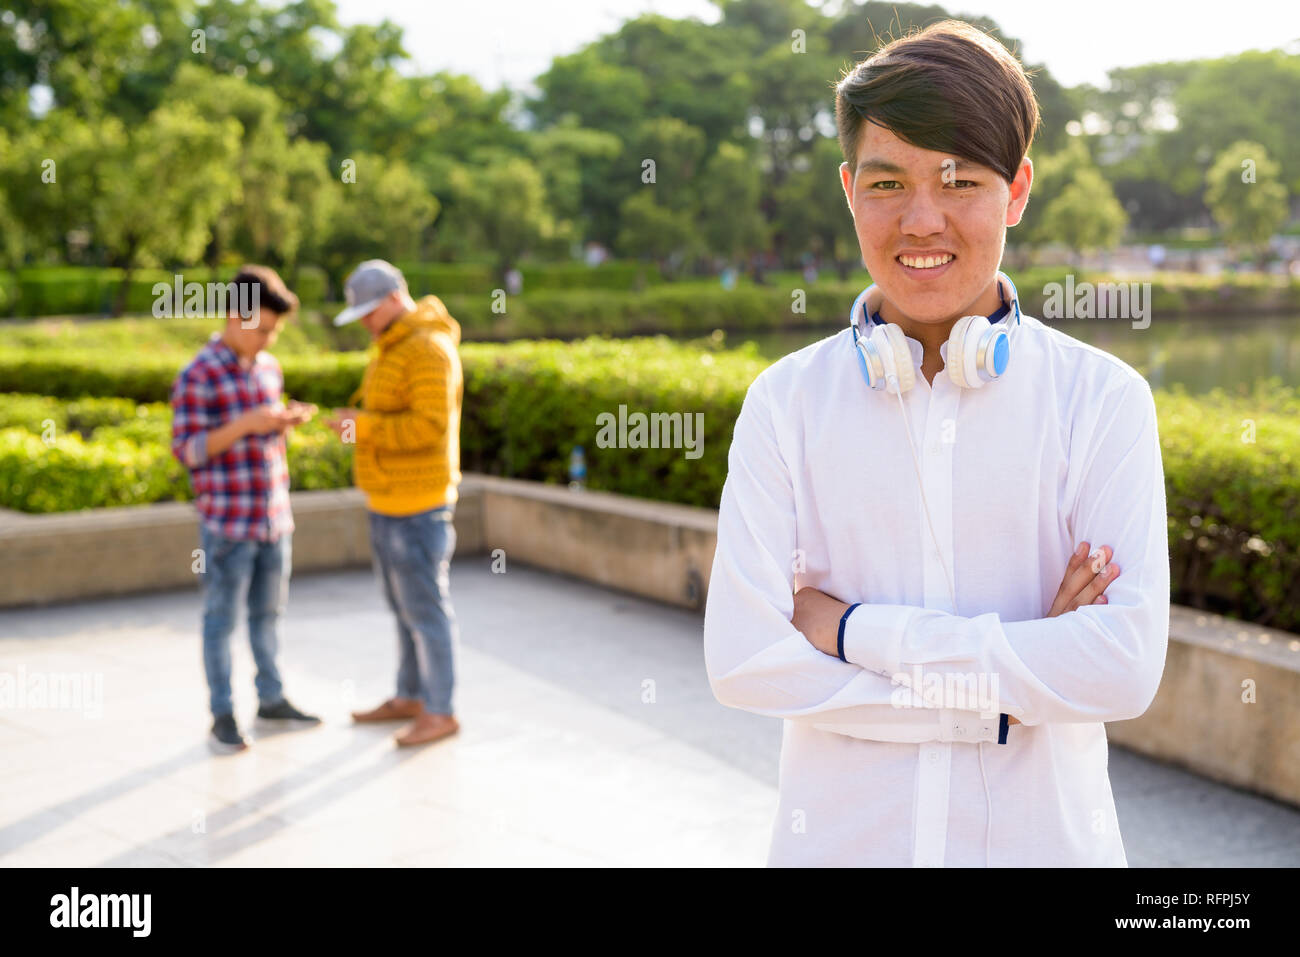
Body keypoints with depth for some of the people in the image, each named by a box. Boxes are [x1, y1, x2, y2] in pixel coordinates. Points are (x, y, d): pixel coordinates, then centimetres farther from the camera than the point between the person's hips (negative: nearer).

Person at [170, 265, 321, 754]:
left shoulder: (269, 367, 8)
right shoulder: (197, 377, -13)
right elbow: (187, 450, -13)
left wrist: (289, 420, -2)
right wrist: (245, 424, -23)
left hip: (274, 516, 6)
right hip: (226, 522, -6)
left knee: (269, 612, 15)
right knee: (221, 618, 4)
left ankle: (271, 701, 28)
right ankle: (223, 715, 13)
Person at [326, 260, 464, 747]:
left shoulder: (429, 349, -19)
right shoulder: (396, 348, 14)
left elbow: (430, 427, -27)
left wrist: (363, 425, -22)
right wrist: (359, 422, 5)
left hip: (416, 506, -10)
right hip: (389, 502, 10)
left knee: (425, 608, -1)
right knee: (406, 604, 18)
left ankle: (440, 712, 9)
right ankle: (409, 698, 29)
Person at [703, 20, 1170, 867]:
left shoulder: (1102, 400, -8)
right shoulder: (784, 404, -5)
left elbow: (1127, 666, -17)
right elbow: (743, 661, -12)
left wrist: (857, 630, -16)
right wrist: (1007, 688, -16)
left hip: (1041, 837, 0)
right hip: (838, 837, 1)